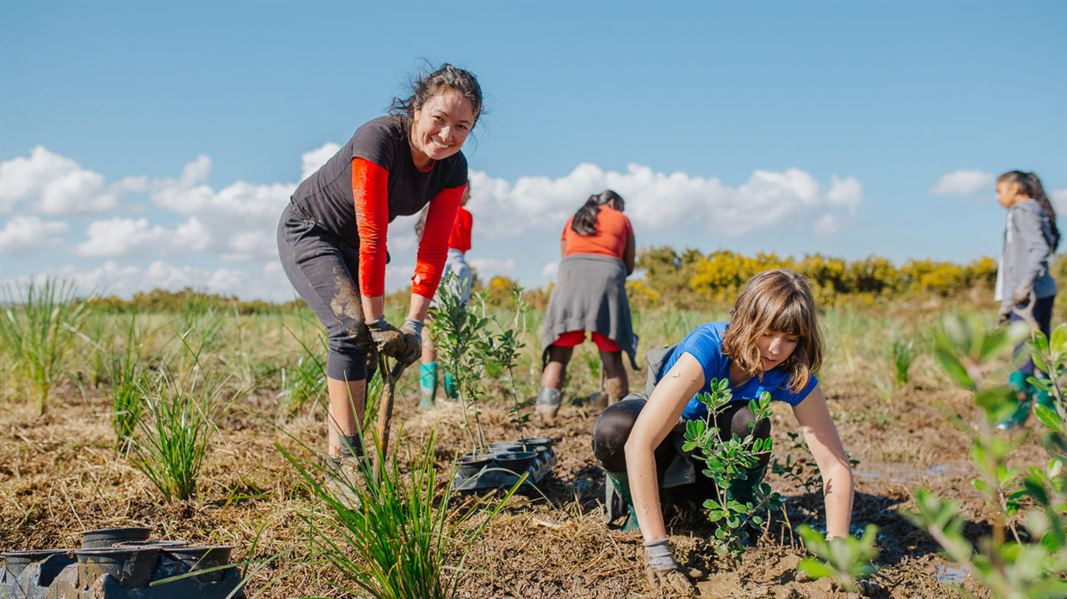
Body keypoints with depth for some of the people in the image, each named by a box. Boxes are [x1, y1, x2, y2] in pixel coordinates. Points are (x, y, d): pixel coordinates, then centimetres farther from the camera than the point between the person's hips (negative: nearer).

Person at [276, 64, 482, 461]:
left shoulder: (452, 169, -15)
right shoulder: (378, 139, -35)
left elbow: (434, 248, -17)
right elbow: (372, 238, -36)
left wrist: (414, 325, -22)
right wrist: (377, 321, -33)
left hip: (352, 248, 7)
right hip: (308, 232, -7)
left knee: (369, 344, 4)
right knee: (354, 329, -22)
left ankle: (336, 452, 17)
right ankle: (347, 456, -18)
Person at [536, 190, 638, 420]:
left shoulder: (572, 221, 29)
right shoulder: (622, 220, 23)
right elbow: (629, 267, 20)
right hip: (608, 274, -1)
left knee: (559, 354, -4)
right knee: (611, 358, 1)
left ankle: (546, 410, -19)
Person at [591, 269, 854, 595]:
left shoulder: (793, 376, -24)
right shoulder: (708, 347, -38)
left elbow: (836, 466, -22)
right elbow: (639, 443, -46)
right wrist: (657, 552, -50)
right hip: (656, 422, -3)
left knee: (750, 424, -33)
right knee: (613, 430, -38)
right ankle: (636, 507, -7)